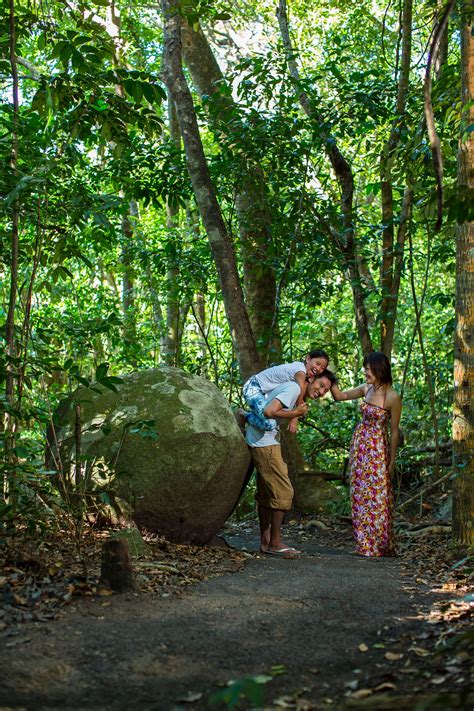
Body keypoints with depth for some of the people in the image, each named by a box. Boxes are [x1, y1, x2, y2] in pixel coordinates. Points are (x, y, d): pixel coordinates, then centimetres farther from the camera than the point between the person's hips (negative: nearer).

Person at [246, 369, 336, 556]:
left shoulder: (291, 389, 15)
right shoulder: (294, 388, -15)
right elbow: (269, 411, -26)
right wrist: (295, 413, -16)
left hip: (259, 441, 11)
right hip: (264, 442, -11)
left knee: (266, 493, 15)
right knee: (283, 491, -6)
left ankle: (265, 541, 22)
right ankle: (275, 543, 1)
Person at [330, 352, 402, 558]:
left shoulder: (392, 398, -15)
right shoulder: (366, 388, 3)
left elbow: (394, 431, -10)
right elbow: (339, 396, 14)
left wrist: (392, 462, -8)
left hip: (377, 450, -7)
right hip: (359, 445, 7)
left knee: (377, 496, -2)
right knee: (360, 494, 9)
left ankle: (380, 546, 11)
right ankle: (365, 544, 18)